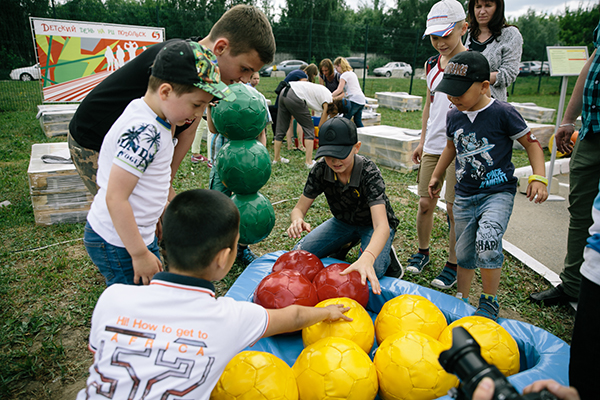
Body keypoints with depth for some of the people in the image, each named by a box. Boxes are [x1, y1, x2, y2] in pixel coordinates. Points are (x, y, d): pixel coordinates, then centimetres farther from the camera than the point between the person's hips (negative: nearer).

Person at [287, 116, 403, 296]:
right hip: (343, 222, 5)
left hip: (372, 224, -5)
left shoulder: (369, 173, -32)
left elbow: (382, 225, -44)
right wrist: (298, 221, -42)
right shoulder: (321, 170, -20)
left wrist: (367, 258, -64)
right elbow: (299, 209, -14)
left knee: (368, 274, -32)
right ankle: (345, 245, 15)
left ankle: (386, 256, 4)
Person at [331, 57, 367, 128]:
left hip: (354, 100, -9)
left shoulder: (344, 75, -4)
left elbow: (339, 90, -10)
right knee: (358, 122, 9)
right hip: (362, 99, 9)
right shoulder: (352, 73, 24)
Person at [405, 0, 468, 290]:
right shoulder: (432, 65, 11)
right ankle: (422, 251, 28)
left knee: (454, 207, -1)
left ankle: (453, 265, 15)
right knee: (425, 202, 7)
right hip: (433, 145, 5)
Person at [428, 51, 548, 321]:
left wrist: (538, 178, -15)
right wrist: (436, 175, 29)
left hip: (498, 193, -5)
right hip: (464, 196, 5)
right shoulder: (453, 116, 4)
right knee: (464, 254, 10)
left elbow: (531, 143, -3)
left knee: (487, 240, -27)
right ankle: (461, 302, 29)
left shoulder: (503, 113, -12)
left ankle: (490, 301, -5)